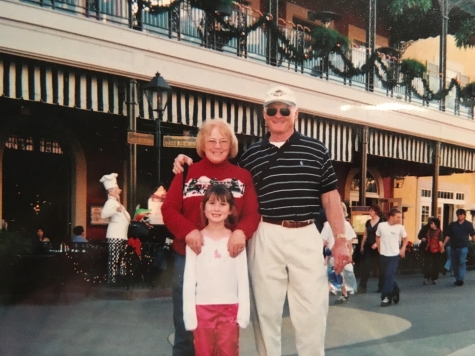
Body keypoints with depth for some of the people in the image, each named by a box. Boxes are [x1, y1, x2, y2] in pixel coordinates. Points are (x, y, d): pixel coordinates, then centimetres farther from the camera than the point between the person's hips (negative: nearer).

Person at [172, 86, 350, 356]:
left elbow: (330, 197, 6)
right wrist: (190, 165, 2)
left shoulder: (316, 150, 6)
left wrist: (341, 239, 1)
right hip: (265, 237, 1)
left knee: (312, 311, 3)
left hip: (306, 236, -1)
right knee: (266, 310, 9)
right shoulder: (251, 156, 9)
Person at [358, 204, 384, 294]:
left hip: (378, 247, -5)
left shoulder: (382, 222, -8)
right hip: (368, 247, 5)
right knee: (365, 266, -1)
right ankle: (362, 287, 1)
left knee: (380, 267, 4)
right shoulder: (368, 222, 10)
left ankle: (381, 287, 14)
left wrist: (377, 243, -22)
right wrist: (362, 246, 13)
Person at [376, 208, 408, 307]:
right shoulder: (381, 225, -7)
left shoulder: (400, 227, -7)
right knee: (387, 276, 12)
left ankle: (387, 298, -7)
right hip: (384, 255, 2)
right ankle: (395, 291, 35)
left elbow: (405, 238, 11)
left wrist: (403, 249, 2)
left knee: (389, 276, -12)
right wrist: (379, 249, 8)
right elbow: (378, 237, 10)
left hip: (394, 255, -2)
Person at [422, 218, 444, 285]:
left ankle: (434, 279, 15)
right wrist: (423, 239, 10)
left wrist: (442, 248, -23)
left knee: (435, 265, 6)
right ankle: (426, 278, 6)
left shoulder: (439, 232, -7)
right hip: (428, 250, 5)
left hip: (436, 250, -5)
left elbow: (440, 241, -15)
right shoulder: (429, 231, 11)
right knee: (427, 265, 0)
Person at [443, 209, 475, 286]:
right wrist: (443, 245, 1)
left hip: (463, 247, -3)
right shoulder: (452, 225, 9)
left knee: (462, 262, -15)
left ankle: (460, 279, -20)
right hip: (453, 247, 3)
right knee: (454, 264, 8)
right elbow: (448, 236, 8)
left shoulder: (468, 224, 5)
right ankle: (457, 279, 19)